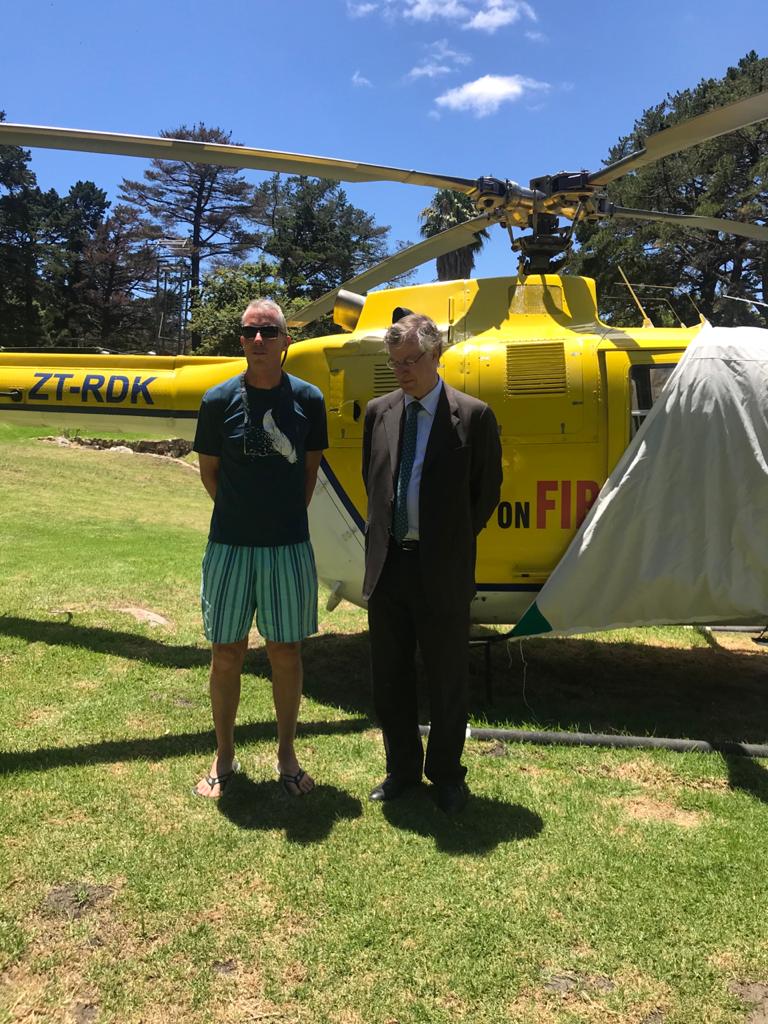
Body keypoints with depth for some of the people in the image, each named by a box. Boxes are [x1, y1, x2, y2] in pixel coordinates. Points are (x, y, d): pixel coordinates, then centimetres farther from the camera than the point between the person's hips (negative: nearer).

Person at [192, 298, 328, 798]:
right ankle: (225, 757, 26)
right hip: (230, 544, 0)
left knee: (286, 651, 10)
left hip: (289, 545, 1)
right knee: (227, 652, 8)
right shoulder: (219, 400, -3)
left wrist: (287, 515, 9)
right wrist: (245, 513, 9)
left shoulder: (308, 399, 0)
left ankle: (286, 755, 27)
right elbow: (209, 471, 7)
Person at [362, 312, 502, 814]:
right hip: (387, 563, 4)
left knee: (447, 678, 9)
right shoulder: (379, 412, 7)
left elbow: (488, 490, 2)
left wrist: (453, 543, 3)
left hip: (442, 569, -4)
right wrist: (385, 537, 9)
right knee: (390, 676, 14)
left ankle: (446, 775, 28)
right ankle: (402, 769, 33)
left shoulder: (473, 415, -5)